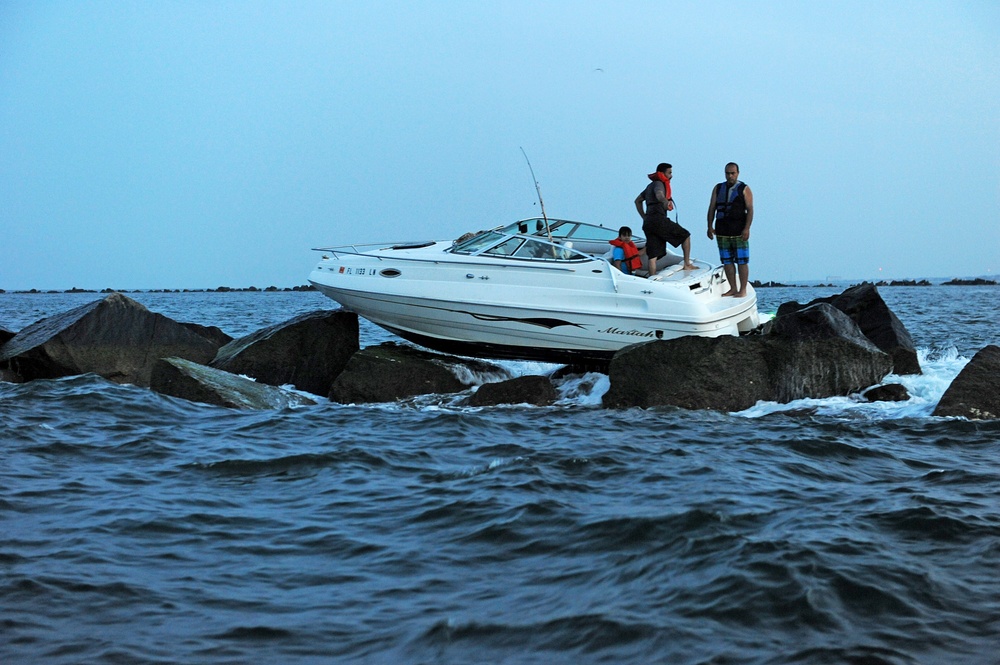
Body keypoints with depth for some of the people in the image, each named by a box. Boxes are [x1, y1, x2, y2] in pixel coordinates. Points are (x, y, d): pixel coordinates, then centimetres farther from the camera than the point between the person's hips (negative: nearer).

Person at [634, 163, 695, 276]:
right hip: (658, 219, -9)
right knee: (685, 235, 5)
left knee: (653, 255, 3)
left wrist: (644, 217, 25)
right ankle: (687, 264, 4)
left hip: (648, 223, 9)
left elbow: (638, 200, 33)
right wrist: (666, 201, -39)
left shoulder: (650, 185, 25)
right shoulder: (659, 184, -3)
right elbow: (659, 195, -26)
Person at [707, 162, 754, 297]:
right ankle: (733, 288, 11)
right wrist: (710, 226, 2)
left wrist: (747, 228, -13)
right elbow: (712, 208, 12)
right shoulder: (718, 189, 14)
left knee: (742, 261, -4)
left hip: (739, 232, -4)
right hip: (722, 232, 4)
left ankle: (743, 290, 0)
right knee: (727, 262, 5)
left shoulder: (744, 189, 3)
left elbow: (750, 210, -3)